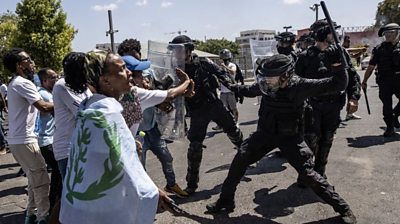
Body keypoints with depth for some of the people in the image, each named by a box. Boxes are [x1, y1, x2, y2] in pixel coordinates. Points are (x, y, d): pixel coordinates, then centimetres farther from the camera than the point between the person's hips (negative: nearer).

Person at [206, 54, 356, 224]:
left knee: (308, 174, -4)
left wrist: (337, 64, -36)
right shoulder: (265, 85, -10)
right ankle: (225, 201, 15)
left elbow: (338, 85, -21)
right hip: (265, 132, 4)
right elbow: (249, 90, 15)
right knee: (239, 161, -3)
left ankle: (342, 208, 17)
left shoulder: (299, 86, -23)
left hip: (290, 137, -4)